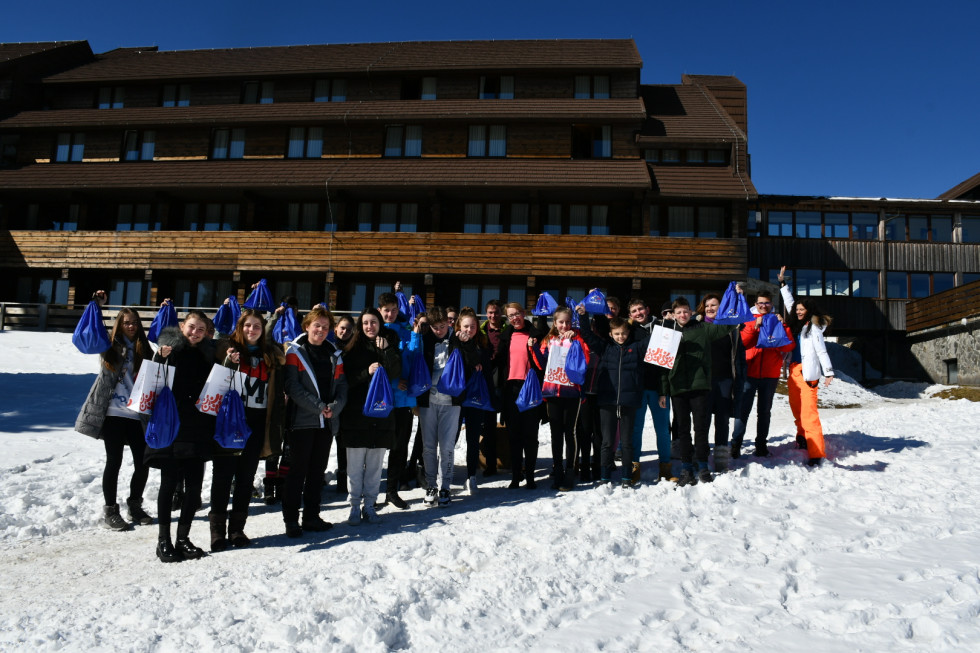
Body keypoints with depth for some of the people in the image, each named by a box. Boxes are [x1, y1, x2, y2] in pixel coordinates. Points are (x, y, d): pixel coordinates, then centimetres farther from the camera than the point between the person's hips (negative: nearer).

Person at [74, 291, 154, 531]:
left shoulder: (144, 349, 12)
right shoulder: (110, 347, 4)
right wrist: (96, 305, -18)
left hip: (138, 415, 3)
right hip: (114, 414, -3)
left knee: (143, 463, 3)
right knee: (114, 462, 2)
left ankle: (135, 505, 23)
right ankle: (110, 511, 16)